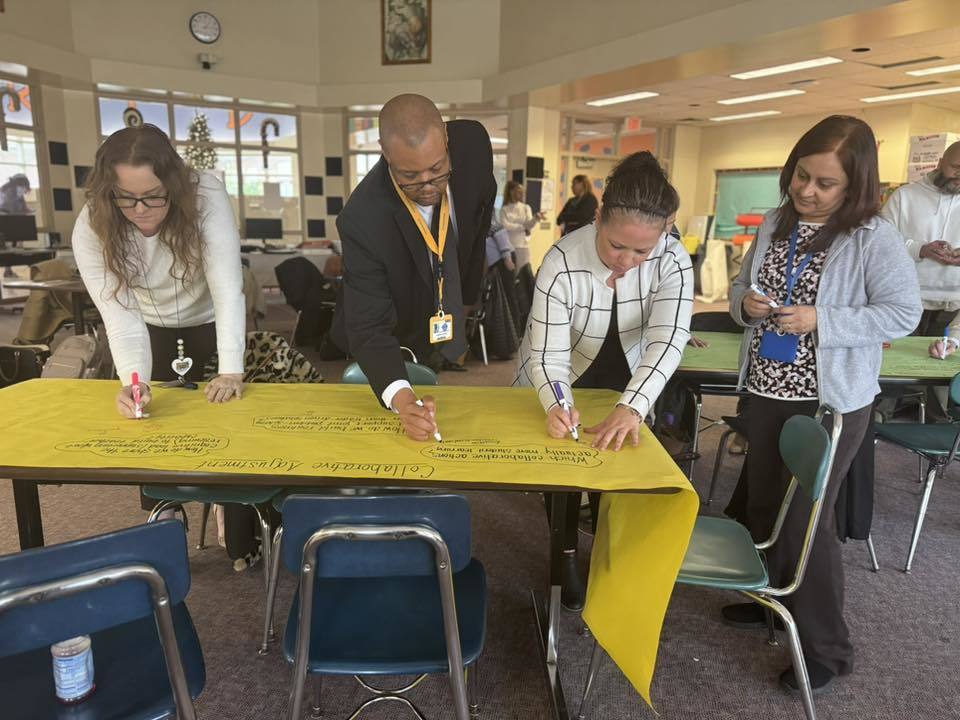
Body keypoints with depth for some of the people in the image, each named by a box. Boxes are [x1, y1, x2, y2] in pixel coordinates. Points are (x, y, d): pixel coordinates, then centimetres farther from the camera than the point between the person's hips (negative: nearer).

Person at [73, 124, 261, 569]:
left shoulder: (206, 197, -30)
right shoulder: (92, 228, -23)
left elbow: (227, 287, -36)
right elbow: (119, 313, -28)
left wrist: (231, 372, -43)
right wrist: (133, 380, -45)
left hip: (211, 329, -2)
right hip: (152, 337, 2)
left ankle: (243, 543, 15)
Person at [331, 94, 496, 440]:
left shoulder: (473, 141, -25)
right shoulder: (363, 220, -38)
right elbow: (368, 327, -34)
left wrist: (468, 296, 5)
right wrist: (401, 398, -52)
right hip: (395, 344, -4)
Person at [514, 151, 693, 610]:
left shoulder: (673, 261, -26)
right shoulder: (563, 263, -32)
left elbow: (667, 340, -36)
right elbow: (547, 355, -32)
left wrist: (630, 407, -51)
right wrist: (555, 406, -53)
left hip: (624, 382, 3)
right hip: (561, 383, -2)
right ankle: (567, 557, 25)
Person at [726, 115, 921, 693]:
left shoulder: (874, 236, -13)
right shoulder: (775, 224, 4)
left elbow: (903, 314, -13)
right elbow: (742, 286, 13)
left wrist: (821, 320, -23)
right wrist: (746, 304, -11)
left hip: (832, 401, -6)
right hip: (768, 391, 6)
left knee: (806, 517, 0)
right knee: (762, 505, 17)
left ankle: (827, 647, 20)